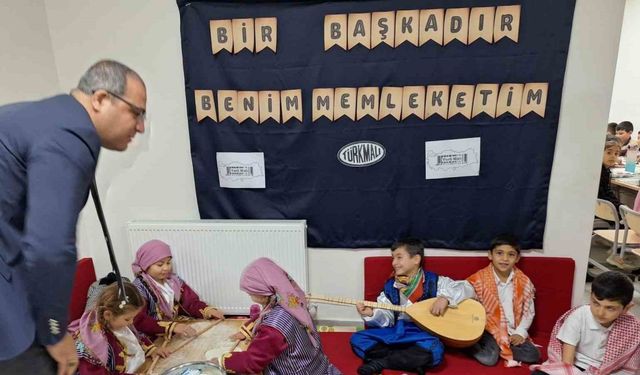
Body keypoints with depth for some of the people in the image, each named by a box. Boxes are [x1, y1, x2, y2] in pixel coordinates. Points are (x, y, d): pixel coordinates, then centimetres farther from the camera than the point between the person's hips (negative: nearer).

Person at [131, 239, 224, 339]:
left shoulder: (174, 280, 4)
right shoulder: (139, 288, -13)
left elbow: (190, 302, 2)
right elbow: (140, 322, -24)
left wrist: (208, 310, -18)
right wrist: (172, 326, -36)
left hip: (178, 334, 6)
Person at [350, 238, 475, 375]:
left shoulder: (434, 282, -1)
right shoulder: (390, 286, 6)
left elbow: (467, 288, -3)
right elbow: (387, 319, 4)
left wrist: (445, 298, -20)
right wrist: (372, 314, -18)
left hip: (423, 333, -3)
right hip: (397, 332, 3)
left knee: (434, 350, -38)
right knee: (357, 339, -13)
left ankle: (380, 362, -20)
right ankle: (415, 361, -17)